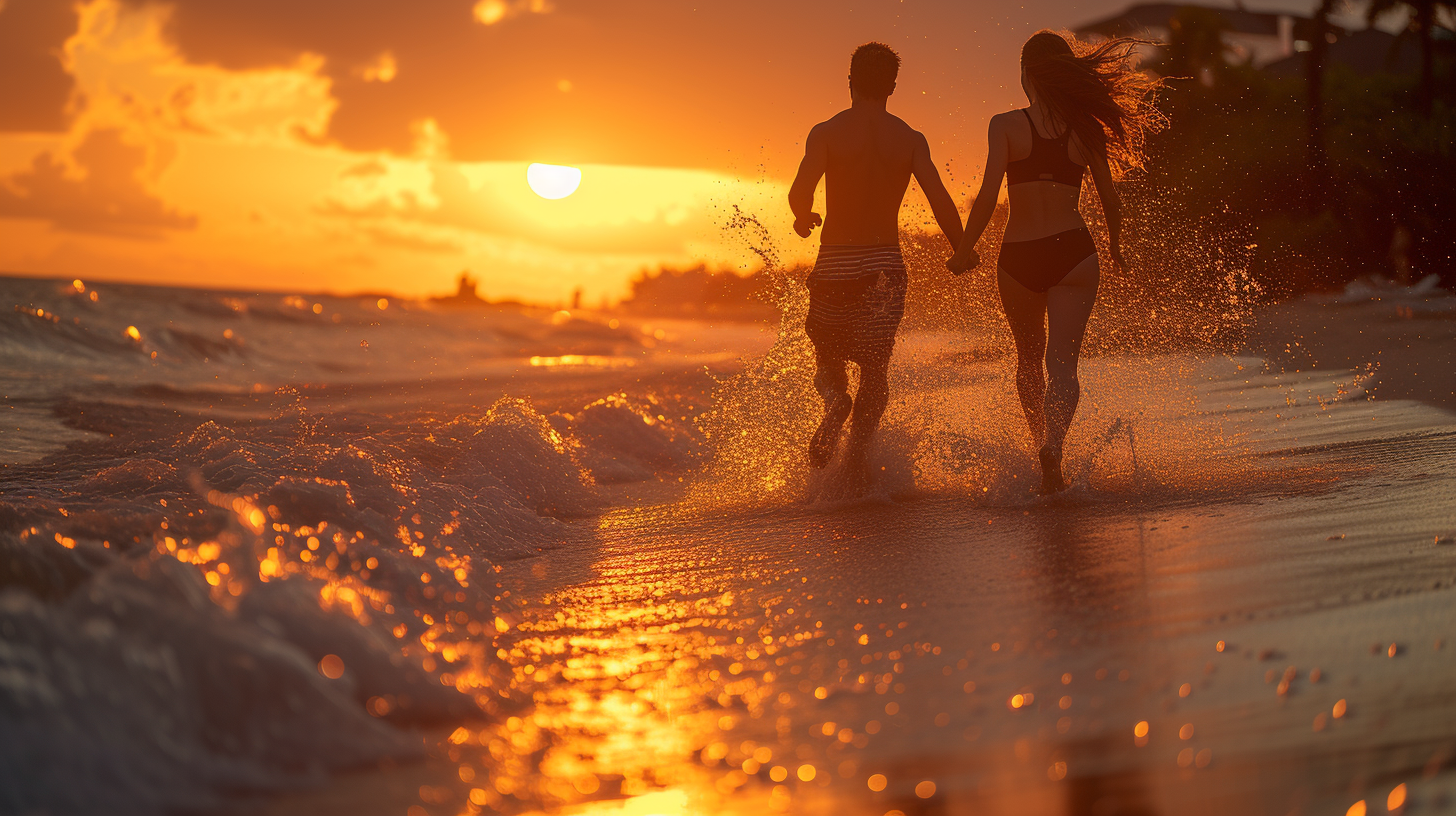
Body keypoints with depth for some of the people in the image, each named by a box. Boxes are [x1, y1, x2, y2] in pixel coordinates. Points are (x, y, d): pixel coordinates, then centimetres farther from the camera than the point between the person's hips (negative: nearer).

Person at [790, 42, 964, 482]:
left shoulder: (826, 133, -4)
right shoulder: (911, 139, 1)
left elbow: (800, 192, -16)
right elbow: (940, 201, -7)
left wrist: (803, 217, 7)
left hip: (835, 264, -1)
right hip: (885, 264, 1)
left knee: (828, 358, 15)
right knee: (874, 368, 9)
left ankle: (835, 398, -19)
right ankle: (856, 452, -9)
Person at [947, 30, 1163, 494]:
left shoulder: (1006, 125, -6)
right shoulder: (1086, 131, 2)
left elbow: (988, 197, -14)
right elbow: (1110, 201, 9)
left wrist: (965, 250, -2)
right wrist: (1116, 246, 28)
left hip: (1018, 258, 0)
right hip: (1072, 252, 0)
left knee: (1029, 360, 22)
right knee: (1062, 363, -7)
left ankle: (1042, 444, 35)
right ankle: (1053, 446, -33)